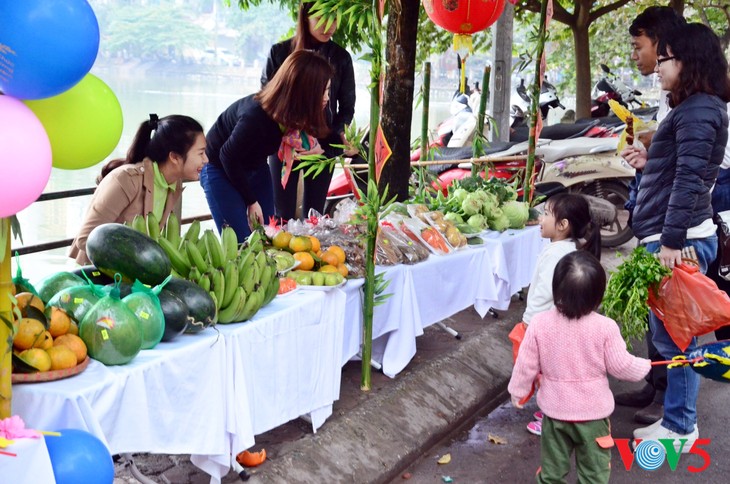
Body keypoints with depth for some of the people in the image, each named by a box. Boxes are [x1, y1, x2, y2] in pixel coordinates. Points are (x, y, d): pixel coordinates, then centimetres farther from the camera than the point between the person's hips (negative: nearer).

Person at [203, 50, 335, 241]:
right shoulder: (256, 116, -36)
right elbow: (228, 157, -22)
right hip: (220, 170, -7)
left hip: (255, 167, 7)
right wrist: (251, 201, -13)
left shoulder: (297, 113, -18)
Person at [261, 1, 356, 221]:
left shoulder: (341, 57, 3)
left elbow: (347, 105, 7)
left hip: (324, 145, 1)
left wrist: (340, 134, -12)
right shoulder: (280, 52, -2)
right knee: (283, 214, 3)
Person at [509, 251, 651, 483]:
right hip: (593, 412, -1)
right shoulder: (605, 327, -20)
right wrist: (645, 366, 12)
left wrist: (518, 392, 10)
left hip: (555, 410, 1)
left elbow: (527, 365, -8)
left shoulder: (540, 323, -16)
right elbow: (621, 366, -9)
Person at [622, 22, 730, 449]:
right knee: (672, 334, 15)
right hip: (671, 236, 10)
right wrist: (648, 164, 12)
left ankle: (679, 428, 9)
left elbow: (690, 179, -21)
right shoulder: (693, 108, 18)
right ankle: (678, 420, 25)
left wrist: (671, 241, -23)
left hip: (680, 240, -10)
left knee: (674, 336, -2)